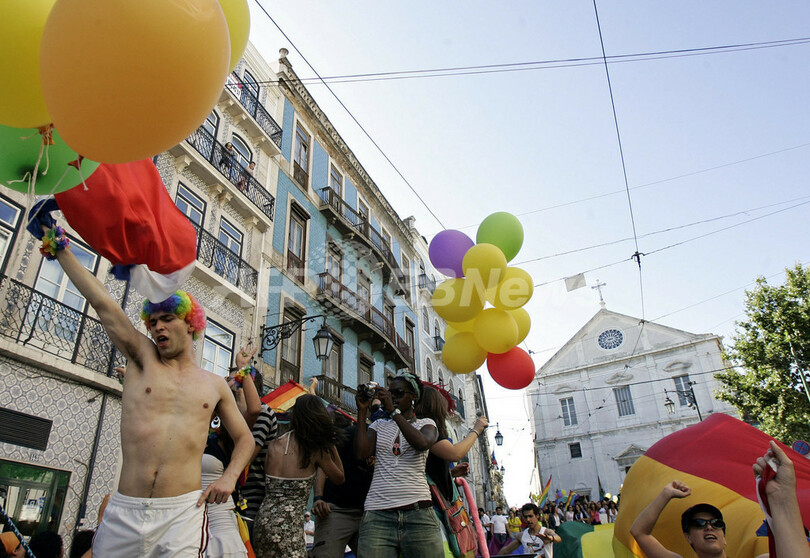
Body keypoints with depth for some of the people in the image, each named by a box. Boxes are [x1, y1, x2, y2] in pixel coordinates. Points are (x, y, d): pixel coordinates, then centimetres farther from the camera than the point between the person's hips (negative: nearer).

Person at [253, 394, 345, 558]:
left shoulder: (274, 444, 4)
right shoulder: (316, 449, -7)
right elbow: (340, 478, 7)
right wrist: (331, 444, 10)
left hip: (262, 519, 6)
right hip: (289, 525, -6)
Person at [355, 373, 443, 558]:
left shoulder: (426, 423, 12)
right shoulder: (379, 425, 18)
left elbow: (422, 443, -12)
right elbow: (362, 452, 0)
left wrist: (393, 410, -12)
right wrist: (362, 411, 2)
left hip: (418, 514, -1)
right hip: (378, 516, 1)